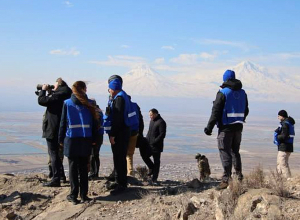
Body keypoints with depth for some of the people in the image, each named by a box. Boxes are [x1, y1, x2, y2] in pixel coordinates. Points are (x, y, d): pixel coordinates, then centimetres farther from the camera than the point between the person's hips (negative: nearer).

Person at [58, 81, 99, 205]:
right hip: (86, 140, 1)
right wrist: (94, 139, 9)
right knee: (84, 168, 9)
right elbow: (94, 123, 3)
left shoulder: (67, 103, -2)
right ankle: (84, 195, 10)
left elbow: (63, 122, 0)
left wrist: (61, 139, 7)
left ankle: (73, 196, 6)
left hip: (71, 140, -1)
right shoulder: (89, 104, 1)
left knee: (73, 168, 5)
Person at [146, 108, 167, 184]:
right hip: (149, 145, 8)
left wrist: (154, 142, -21)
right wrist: (146, 139, 8)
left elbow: (162, 135, -18)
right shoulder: (152, 121, 13)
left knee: (156, 162, 0)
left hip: (156, 146, -8)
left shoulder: (161, 122, -13)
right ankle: (152, 169, 30)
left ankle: (154, 178, 6)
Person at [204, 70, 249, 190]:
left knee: (225, 153, -4)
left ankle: (226, 180, -7)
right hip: (238, 126, 6)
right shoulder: (242, 93, 9)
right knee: (235, 151, 18)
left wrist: (209, 127, -9)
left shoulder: (222, 93, -10)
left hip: (226, 127, -6)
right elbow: (246, 111, 17)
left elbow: (216, 111, -13)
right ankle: (239, 176, 20)